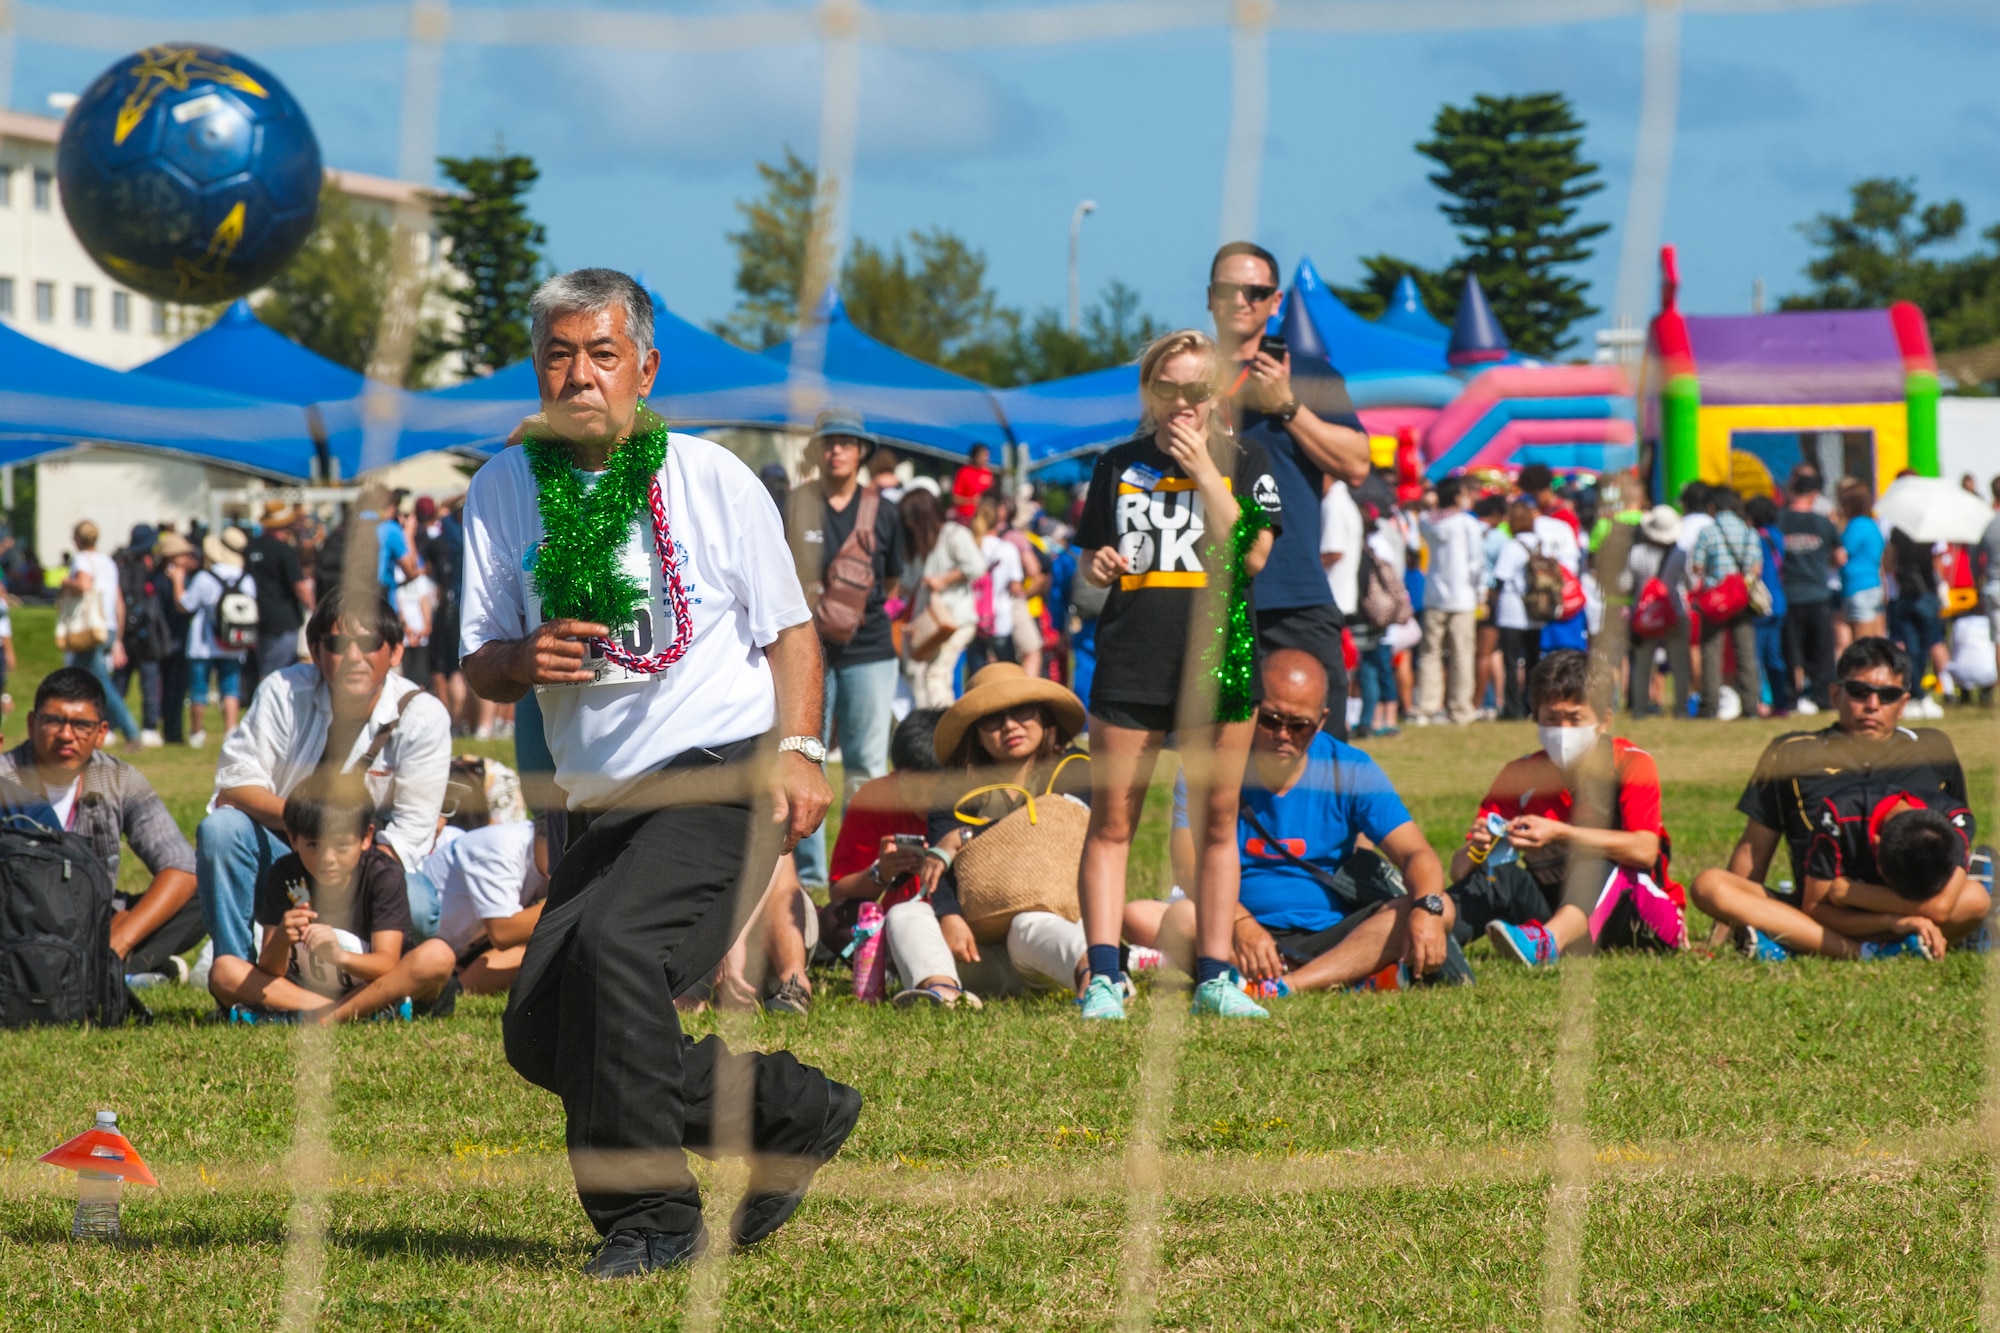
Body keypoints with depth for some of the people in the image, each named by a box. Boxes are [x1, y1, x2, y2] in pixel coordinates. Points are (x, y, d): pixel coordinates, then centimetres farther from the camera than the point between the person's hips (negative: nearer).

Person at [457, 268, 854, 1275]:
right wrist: (524, 662, -16)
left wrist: (798, 751, -9)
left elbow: (790, 627, 5)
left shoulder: (710, 477, 1)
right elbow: (479, 668, 8)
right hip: (604, 805, 6)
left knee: (614, 940, -29)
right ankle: (794, 1110, 15)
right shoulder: (502, 491, 8)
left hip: (725, 776, -6)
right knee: (540, 1030, -1)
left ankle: (650, 1216, -19)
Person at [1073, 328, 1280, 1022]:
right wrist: (1099, 569, -5)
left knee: (1216, 821, 3)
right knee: (1112, 820, -5)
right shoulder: (1119, 465, 12)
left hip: (1218, 664, -1)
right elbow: (1093, 566, 19)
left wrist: (1202, 469, -10)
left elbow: (1251, 554, -8)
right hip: (1130, 661, 1)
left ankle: (1214, 977, 8)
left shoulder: (1244, 459, 6)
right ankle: (1103, 978, -6)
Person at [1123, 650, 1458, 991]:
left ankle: (1278, 986, -39)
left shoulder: (1350, 770, 3)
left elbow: (1416, 854, -4)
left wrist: (1426, 909, -27)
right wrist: (1240, 922, -33)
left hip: (1329, 937, 1)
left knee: (1442, 910, -23)